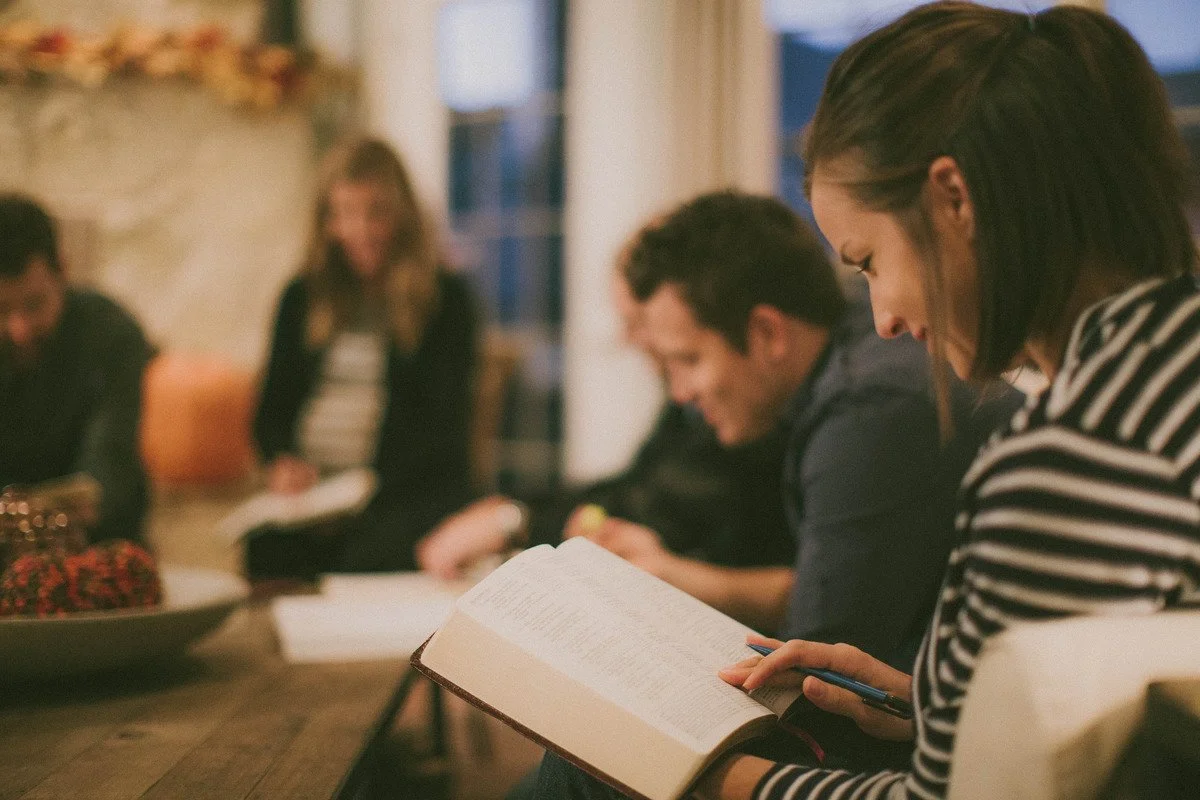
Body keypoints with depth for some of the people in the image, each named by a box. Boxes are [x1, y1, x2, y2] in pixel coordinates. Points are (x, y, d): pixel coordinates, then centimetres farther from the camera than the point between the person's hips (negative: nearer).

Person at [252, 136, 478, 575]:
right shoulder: (302, 296, 19)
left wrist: (371, 483, -15)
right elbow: (273, 404, 20)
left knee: (374, 553, -34)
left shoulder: (446, 297, 6)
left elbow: (444, 423, -1)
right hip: (310, 485, 2)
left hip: (409, 490, -2)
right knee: (269, 552, -30)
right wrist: (281, 460, -3)